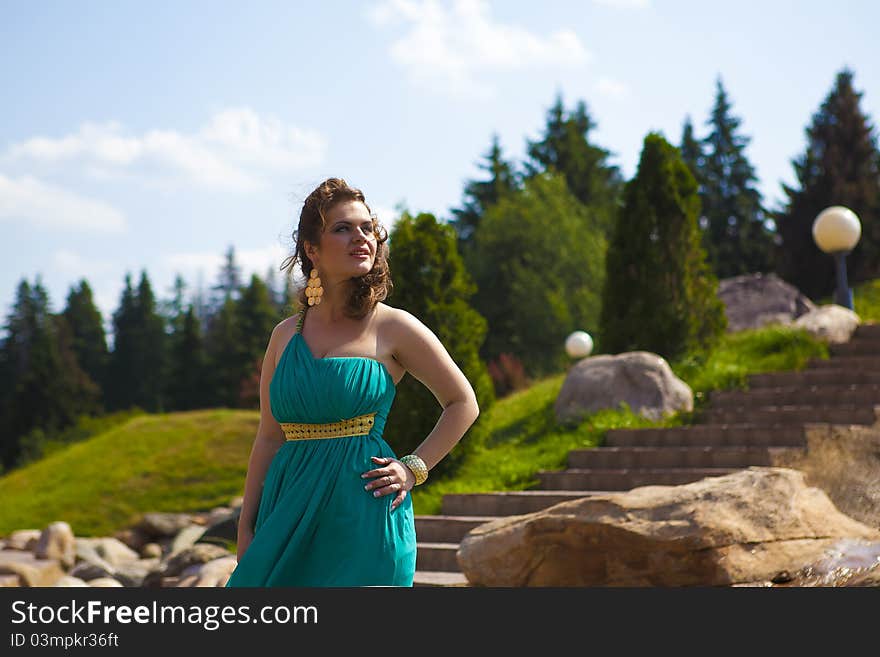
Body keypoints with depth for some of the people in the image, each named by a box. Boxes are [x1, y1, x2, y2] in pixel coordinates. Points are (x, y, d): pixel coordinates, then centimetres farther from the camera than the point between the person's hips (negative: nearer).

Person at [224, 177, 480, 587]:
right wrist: (245, 529, 9)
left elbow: (463, 404, 9)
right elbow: (269, 437, 12)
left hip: (364, 518, -3)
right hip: (291, 515, 4)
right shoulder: (286, 335, 9)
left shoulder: (393, 328, -1)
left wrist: (412, 468, -1)